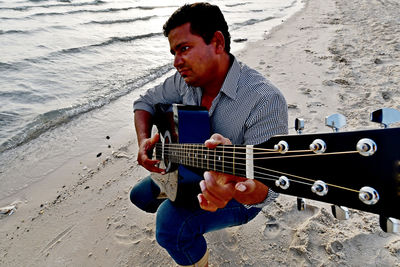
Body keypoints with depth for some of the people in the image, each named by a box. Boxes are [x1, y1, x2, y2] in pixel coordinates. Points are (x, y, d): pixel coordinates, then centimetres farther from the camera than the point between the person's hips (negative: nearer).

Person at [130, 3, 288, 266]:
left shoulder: (265, 101, -33)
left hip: (239, 196, -6)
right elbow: (146, 101, 3)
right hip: (192, 174, 7)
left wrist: (235, 187, -57)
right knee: (140, 196, 16)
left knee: (170, 224, -28)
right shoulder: (187, 80, -11)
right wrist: (144, 141, -16)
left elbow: (265, 191, -34)